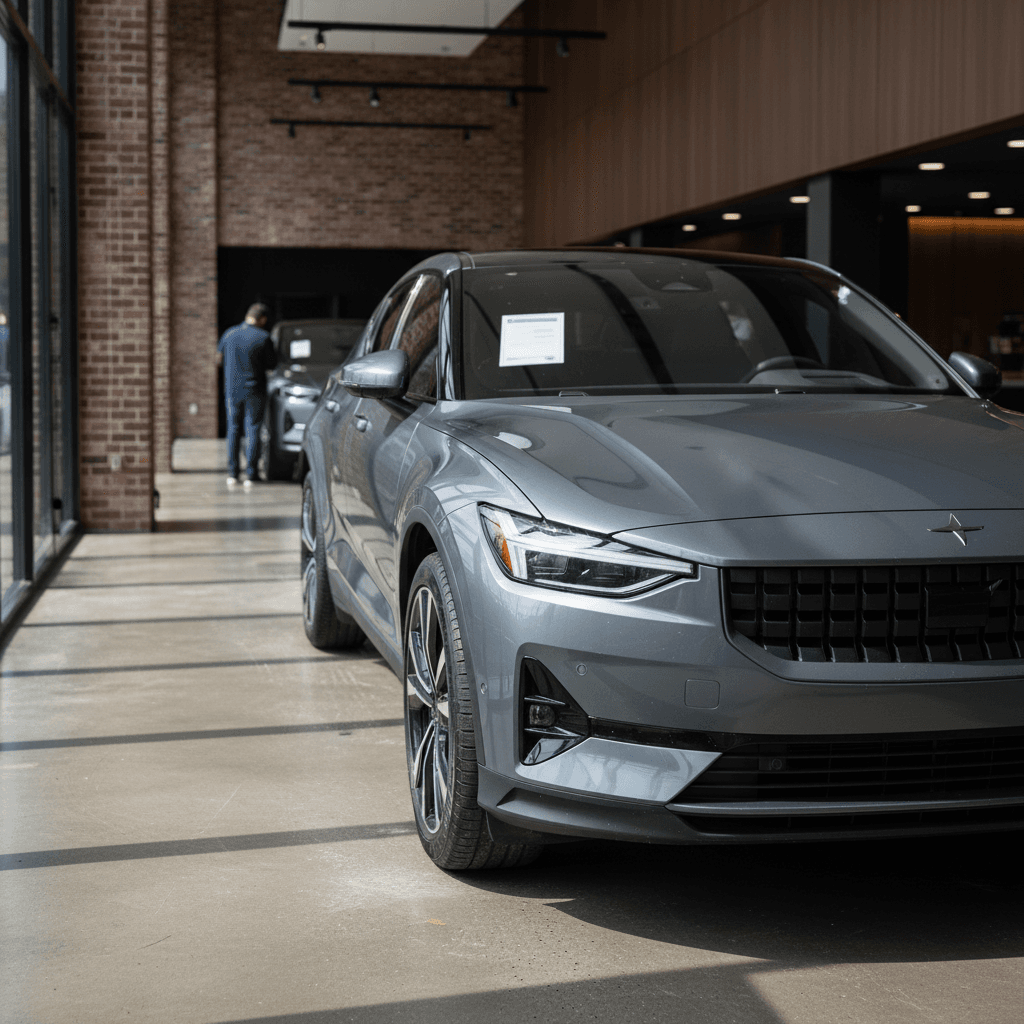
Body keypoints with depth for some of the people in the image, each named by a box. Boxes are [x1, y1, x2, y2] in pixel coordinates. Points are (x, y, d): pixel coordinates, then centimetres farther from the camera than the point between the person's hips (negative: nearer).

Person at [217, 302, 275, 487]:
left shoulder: (229, 333, 0)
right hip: (255, 391, -3)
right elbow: (270, 364, -1)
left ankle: (232, 474, 9)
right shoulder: (263, 338, -11)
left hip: (232, 389, 3)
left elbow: (219, 358, 13)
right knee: (253, 430, 3)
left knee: (233, 430, 12)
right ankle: (250, 474, 0)